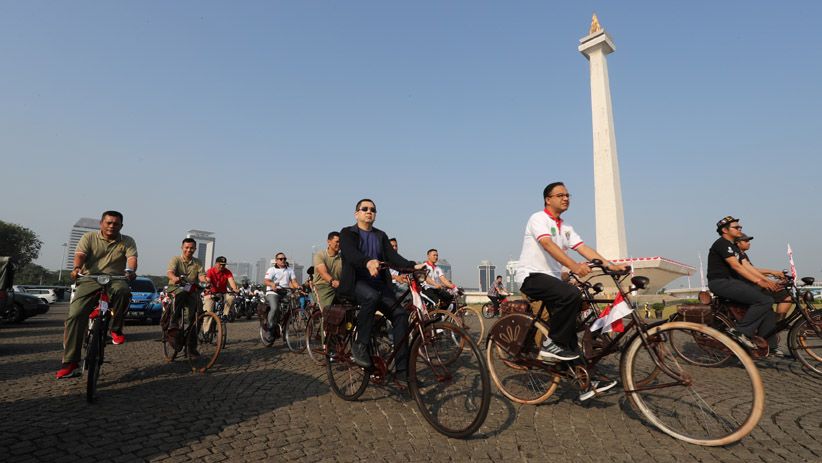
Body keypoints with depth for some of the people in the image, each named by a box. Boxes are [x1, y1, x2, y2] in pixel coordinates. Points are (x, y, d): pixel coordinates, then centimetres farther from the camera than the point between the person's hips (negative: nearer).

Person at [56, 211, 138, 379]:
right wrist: (77, 268, -27)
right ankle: (70, 363, -7)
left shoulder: (127, 241, 9)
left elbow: (132, 257, -7)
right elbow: (80, 254, -4)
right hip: (89, 280, 1)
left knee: (123, 291, -37)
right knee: (74, 316, -13)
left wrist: (130, 271, -30)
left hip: (115, 280, -1)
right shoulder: (89, 237, 11)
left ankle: (116, 329, -14)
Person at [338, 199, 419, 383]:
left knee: (400, 315, -18)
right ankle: (360, 346, -20)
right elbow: (350, 253, -16)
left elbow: (393, 256, 3)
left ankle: (402, 372, -12)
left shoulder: (381, 235, 18)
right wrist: (368, 262, -39)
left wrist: (412, 266, -17)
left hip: (378, 283, 4)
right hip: (355, 282, -4)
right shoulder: (347, 233, 5)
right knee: (372, 297, -38)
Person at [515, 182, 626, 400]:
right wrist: (573, 266, -37)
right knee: (572, 294, -32)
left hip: (553, 278, 8)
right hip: (532, 276, -8)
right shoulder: (538, 218, -7)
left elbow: (584, 248, 7)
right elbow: (548, 245, -24)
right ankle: (551, 345, -17)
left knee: (571, 323, 1)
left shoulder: (565, 227, 19)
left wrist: (611, 265, -7)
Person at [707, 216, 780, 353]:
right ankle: (740, 332, -15)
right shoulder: (722, 243, -9)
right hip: (721, 282, -10)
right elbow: (736, 266, -18)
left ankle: (769, 346, 6)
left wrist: (767, 280, 3)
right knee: (765, 300, -21)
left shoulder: (734, 246, 22)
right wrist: (759, 281, -20)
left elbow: (747, 266, 14)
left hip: (731, 281, 10)